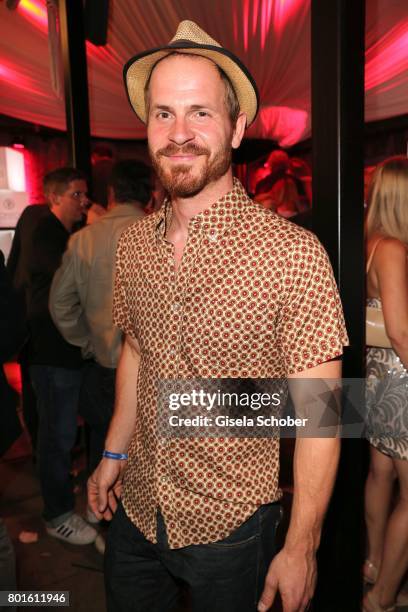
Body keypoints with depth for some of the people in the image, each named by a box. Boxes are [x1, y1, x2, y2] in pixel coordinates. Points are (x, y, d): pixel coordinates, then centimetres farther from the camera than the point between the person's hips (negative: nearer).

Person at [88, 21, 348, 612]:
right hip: (135, 510, 5)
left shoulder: (293, 254, -21)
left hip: (231, 525, -4)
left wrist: (301, 549, -12)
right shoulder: (133, 241, -4)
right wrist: (114, 453, 12)